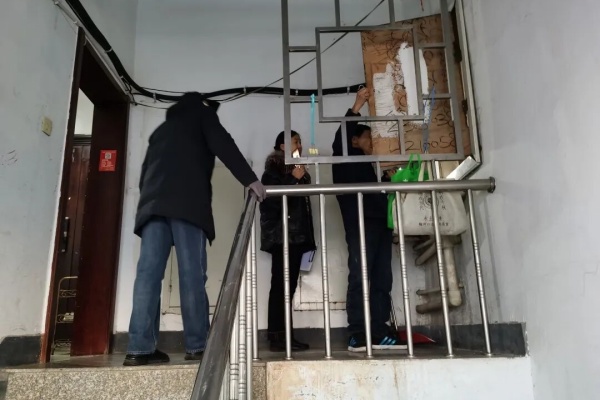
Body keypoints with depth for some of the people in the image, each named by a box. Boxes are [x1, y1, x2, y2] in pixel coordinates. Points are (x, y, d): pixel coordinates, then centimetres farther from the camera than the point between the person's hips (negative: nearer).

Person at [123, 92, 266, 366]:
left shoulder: (161, 129, 36)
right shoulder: (202, 113, 20)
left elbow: (145, 171, 28)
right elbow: (222, 145, 2)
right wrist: (250, 179, -2)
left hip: (153, 201, 6)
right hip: (187, 201, -5)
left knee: (148, 272, -4)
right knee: (192, 273, -8)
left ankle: (140, 348, -9)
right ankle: (197, 346, -9)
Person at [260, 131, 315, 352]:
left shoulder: (297, 170, 25)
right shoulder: (274, 169, 1)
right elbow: (273, 199, -14)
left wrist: (307, 236, 18)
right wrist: (294, 179, -13)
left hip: (296, 235, 8)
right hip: (281, 235, -8)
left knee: (288, 286, 3)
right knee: (281, 286, -12)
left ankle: (283, 335, 4)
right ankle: (277, 336, -12)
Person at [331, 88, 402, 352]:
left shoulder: (370, 165, 29)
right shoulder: (346, 160, 10)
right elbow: (340, 138, -8)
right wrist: (356, 108, -14)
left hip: (380, 224, 7)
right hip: (359, 224, -7)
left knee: (381, 280, 2)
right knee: (359, 278, -10)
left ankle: (378, 333, 5)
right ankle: (357, 336, -11)